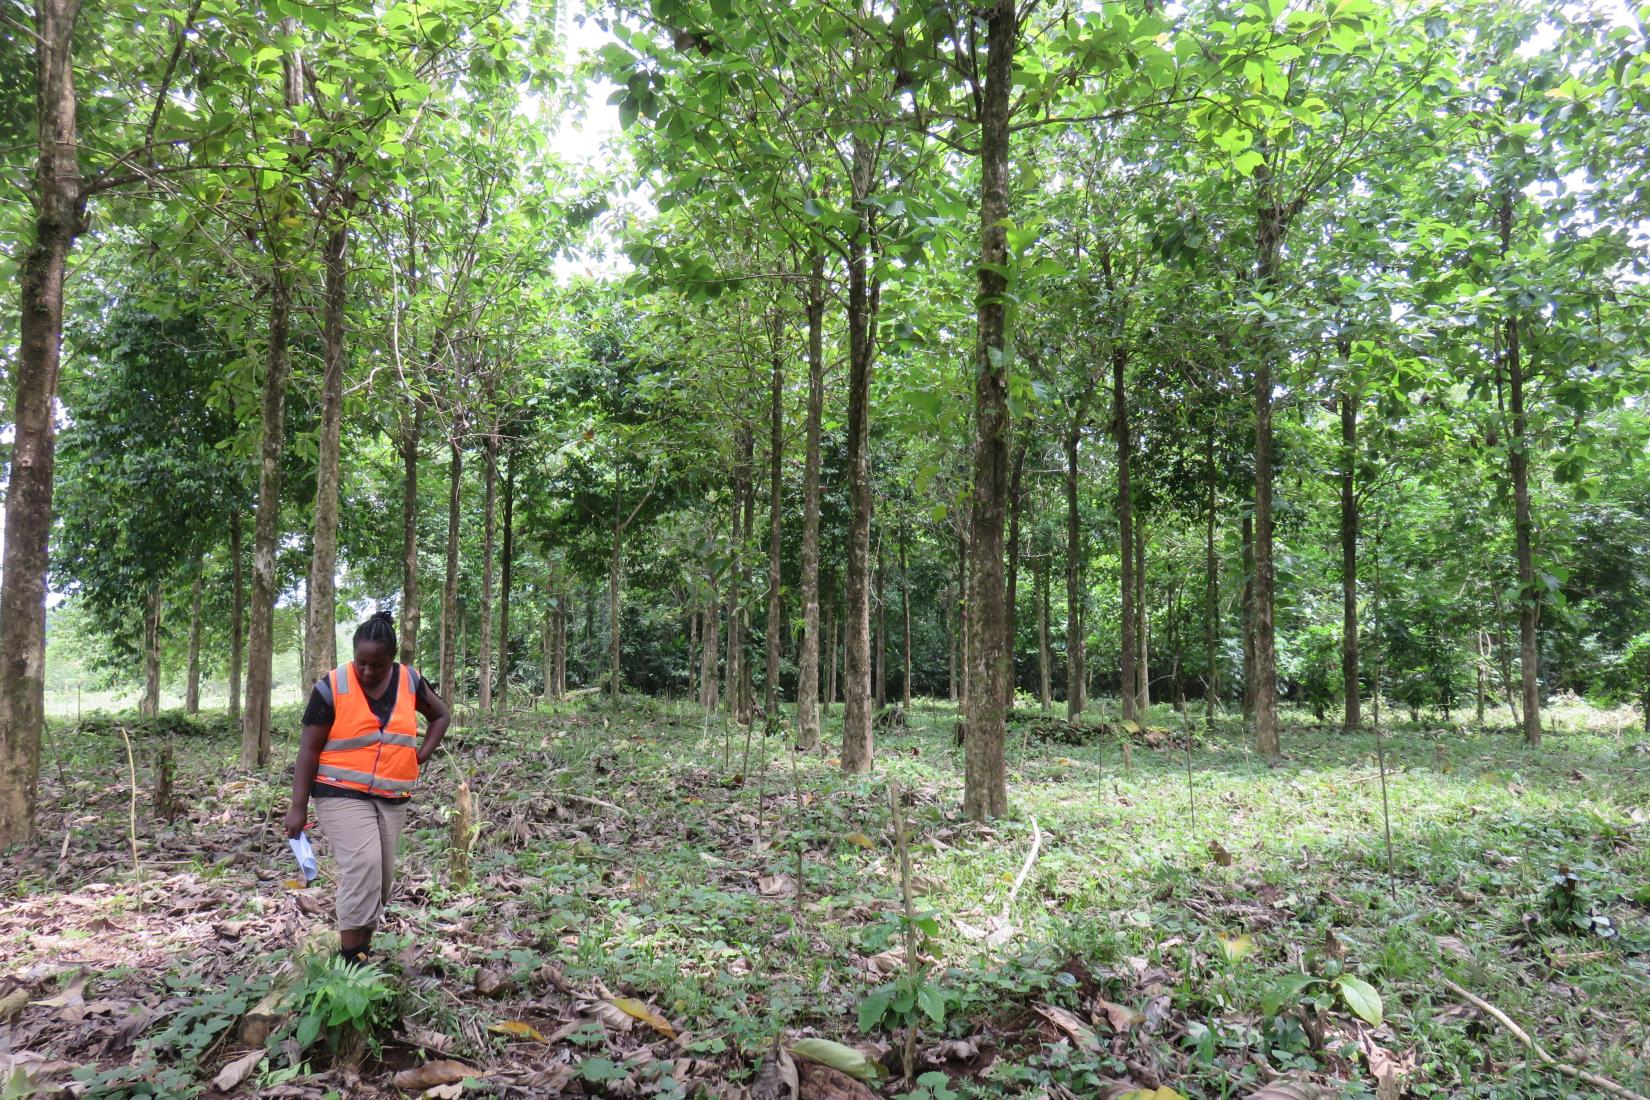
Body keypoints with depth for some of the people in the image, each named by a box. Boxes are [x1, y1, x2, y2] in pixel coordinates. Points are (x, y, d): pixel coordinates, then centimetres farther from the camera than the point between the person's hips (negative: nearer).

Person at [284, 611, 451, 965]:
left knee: (382, 877, 8)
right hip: (342, 794, -5)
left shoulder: (410, 682, 0)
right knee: (362, 867, -19)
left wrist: (423, 754, 4)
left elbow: (441, 714, 17)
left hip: (392, 798, 5)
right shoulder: (332, 687, -11)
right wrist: (298, 807, -11)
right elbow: (309, 750, -8)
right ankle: (350, 957, -12)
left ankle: (363, 947, 21)